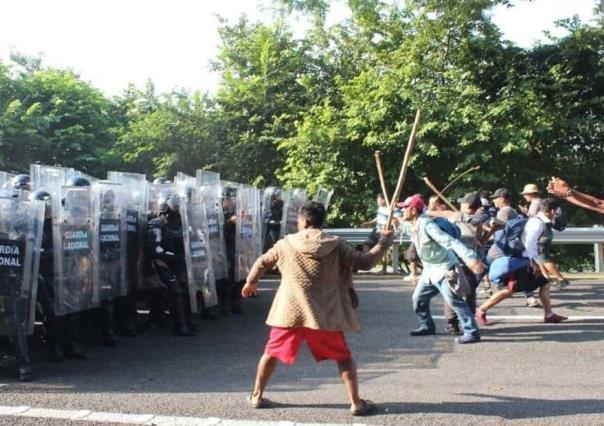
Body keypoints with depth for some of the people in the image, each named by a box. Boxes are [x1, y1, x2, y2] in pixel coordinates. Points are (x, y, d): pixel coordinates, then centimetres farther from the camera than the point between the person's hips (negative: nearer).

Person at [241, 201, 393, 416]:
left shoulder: (285, 244, 2)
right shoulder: (336, 245, -4)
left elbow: (262, 263, 17)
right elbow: (365, 262, 1)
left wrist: (251, 282, 37)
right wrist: (384, 240, 15)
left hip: (289, 312, 1)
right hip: (324, 314, -1)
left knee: (272, 353, 19)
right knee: (343, 357, 14)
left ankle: (256, 396, 28)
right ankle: (356, 403, 13)